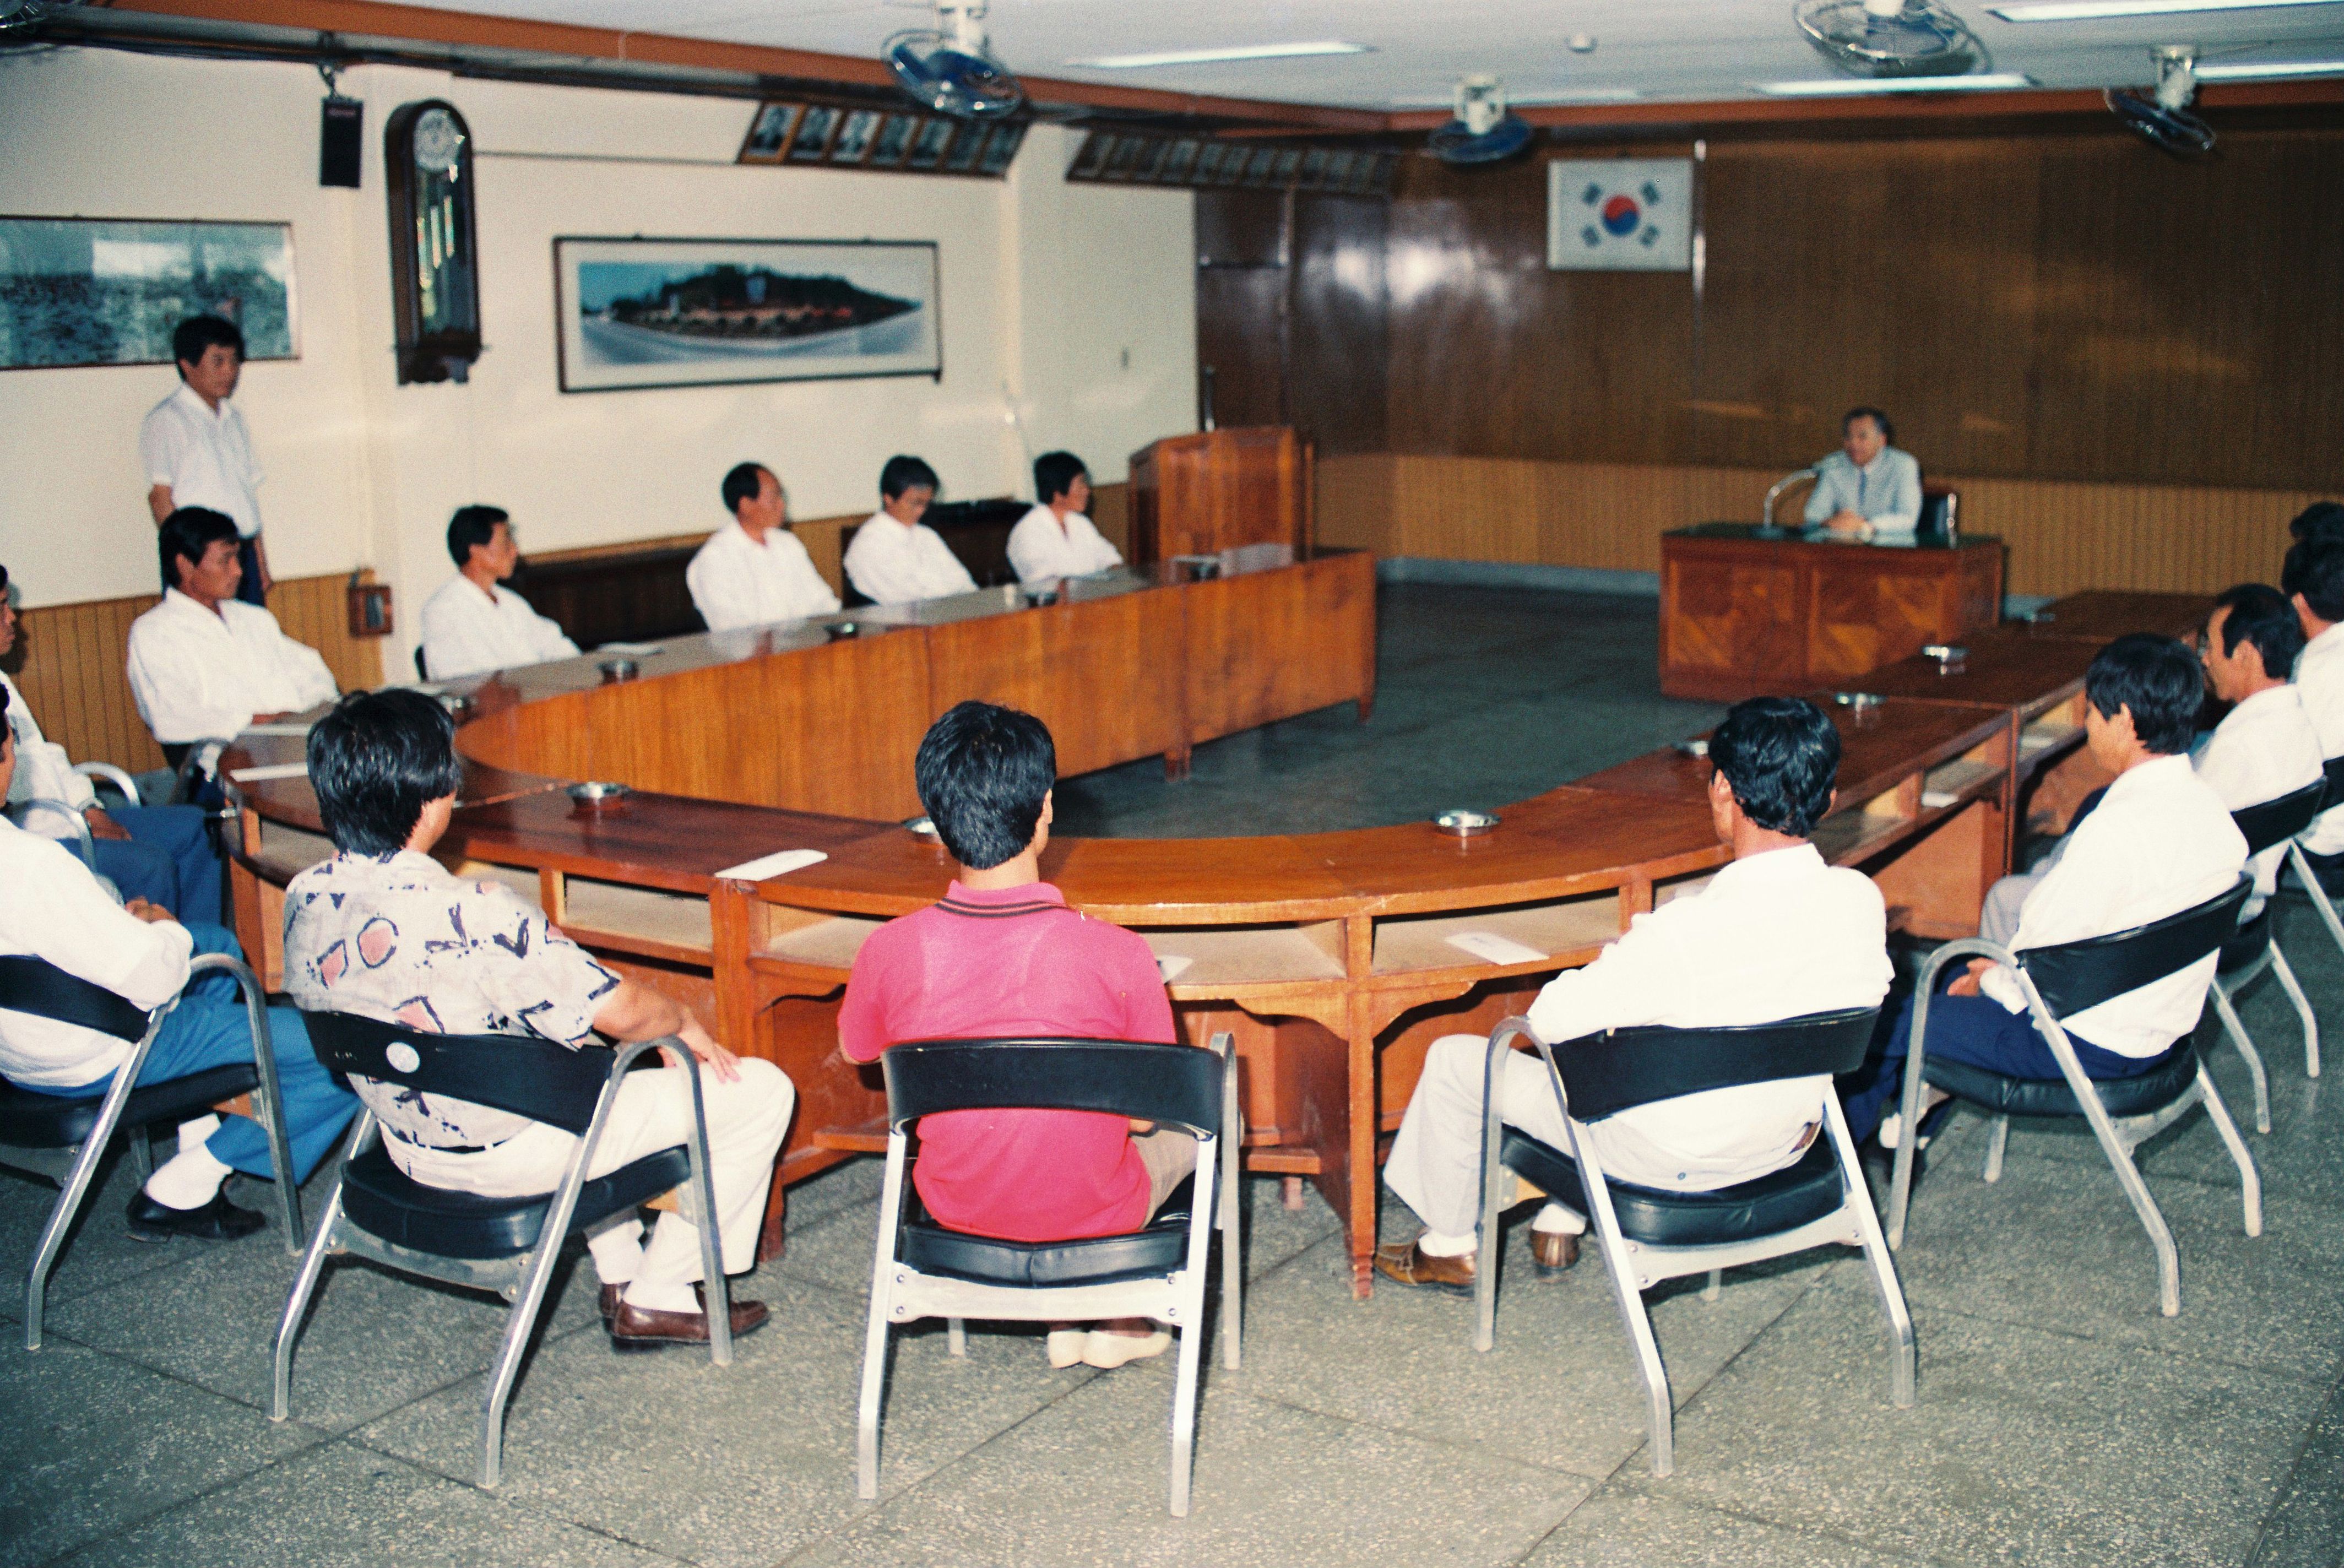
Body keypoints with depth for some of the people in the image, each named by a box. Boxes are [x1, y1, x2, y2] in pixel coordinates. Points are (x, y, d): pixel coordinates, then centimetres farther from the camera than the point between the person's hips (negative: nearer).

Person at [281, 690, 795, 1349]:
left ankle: (621, 1277, 36)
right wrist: (685, 1021, -2)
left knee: (585, 1049, 36)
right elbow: (620, 1010, -26)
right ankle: (656, 1294, 16)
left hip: (408, 1146, 8)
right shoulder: (473, 916, -33)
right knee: (762, 1090, 1)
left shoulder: (306, 900, -9)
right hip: (511, 1156, -8)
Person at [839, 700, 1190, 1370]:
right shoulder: (1115, 954, -26)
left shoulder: (892, 951, -19)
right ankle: (1118, 1316, 34)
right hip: (1094, 1217, -2)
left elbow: (856, 1051, 4)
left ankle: (1065, 1320, 35)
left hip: (958, 1211, 3)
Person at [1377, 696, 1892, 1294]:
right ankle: (1560, 1226, 43)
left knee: (1456, 1059, 12)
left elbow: (1551, 1019, -25)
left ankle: (1449, 1248, 33)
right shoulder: (1862, 900, -17)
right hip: (1785, 1144, 7)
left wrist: (1619, 951, -5)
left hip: (1669, 1160, -7)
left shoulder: (1686, 933, -36)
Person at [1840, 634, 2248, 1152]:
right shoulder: (2210, 807, -1)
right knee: (1965, 974, 26)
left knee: (1897, 1022, 6)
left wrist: (1989, 981, -1)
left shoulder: (2120, 827, -29)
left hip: (2088, 1047, -9)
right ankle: (1916, 1115, 38)